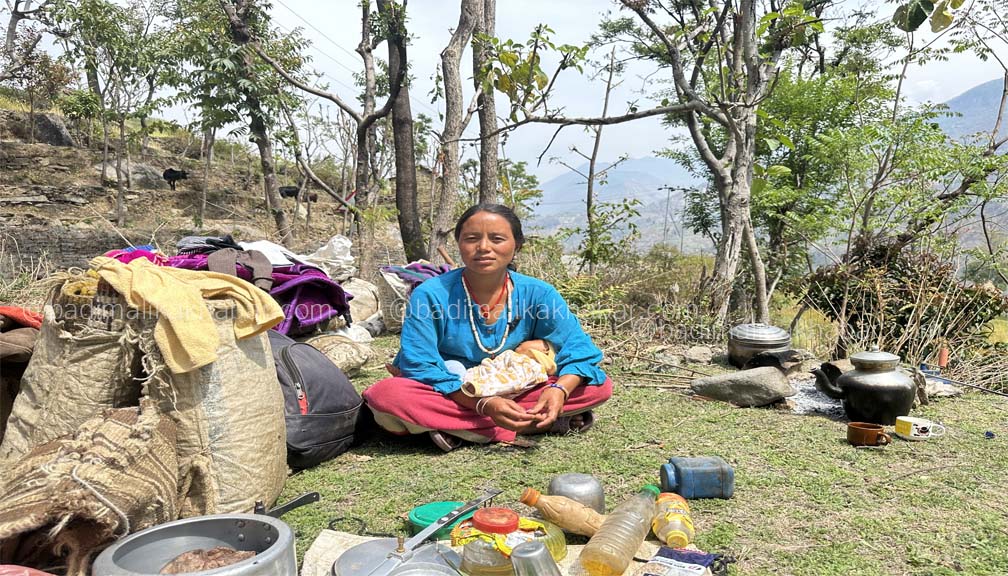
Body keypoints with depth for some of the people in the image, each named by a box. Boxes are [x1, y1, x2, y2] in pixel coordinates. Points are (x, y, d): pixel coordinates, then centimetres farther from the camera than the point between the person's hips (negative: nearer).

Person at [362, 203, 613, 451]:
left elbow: (579, 350, -9)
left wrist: (559, 390, -31)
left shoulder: (538, 294, -9)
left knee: (600, 387, -16)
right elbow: (420, 366, -19)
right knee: (386, 394, -33)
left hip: (514, 395, 2)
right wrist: (483, 404, -31)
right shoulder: (430, 295, -15)